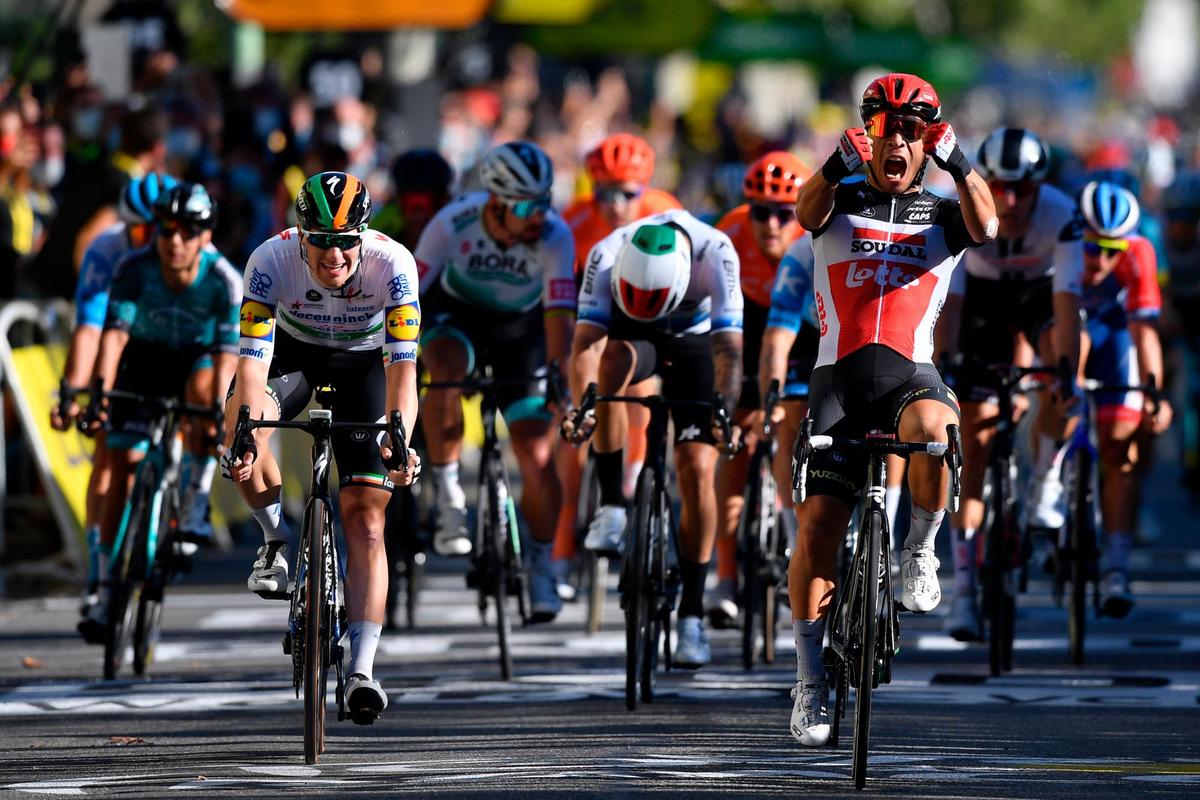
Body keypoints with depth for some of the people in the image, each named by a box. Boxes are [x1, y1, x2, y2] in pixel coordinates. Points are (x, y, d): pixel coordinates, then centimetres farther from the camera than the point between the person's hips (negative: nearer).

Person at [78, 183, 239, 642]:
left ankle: (196, 499, -15)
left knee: (202, 389, -36)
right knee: (122, 466, -10)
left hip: (196, 359, -1)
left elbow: (226, 351, -32)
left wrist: (218, 407, -46)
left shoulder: (224, 281, -27)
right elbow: (115, 331, -33)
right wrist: (100, 388, -48)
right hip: (144, 361, 1)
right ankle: (106, 595, -7)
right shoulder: (134, 269, -25)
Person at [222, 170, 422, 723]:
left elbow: (402, 367, -36)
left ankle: (362, 671, -11)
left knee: (365, 520, -11)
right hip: (292, 350, 1)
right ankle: (279, 541, -2)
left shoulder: (393, 264, -33)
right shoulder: (271, 261, -32)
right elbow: (253, 362, -35)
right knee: (241, 447, -31)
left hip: (362, 360, -1)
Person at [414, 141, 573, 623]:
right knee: (445, 373, -36)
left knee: (538, 457, -7)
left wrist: (562, 377, -46)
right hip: (459, 315, -1)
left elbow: (560, 312, -34)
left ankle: (540, 567, 13)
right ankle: (448, 497, -19)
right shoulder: (454, 223, -31)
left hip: (521, 328, 1)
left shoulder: (554, 236, -30)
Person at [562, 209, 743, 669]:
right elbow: (586, 342, -38)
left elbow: (729, 350, -39)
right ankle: (612, 506, -25)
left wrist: (725, 414, -53)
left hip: (693, 341, 0)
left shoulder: (715, 254, -35)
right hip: (631, 336, 0)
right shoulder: (607, 255, -32)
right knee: (613, 361, -36)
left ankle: (691, 615, -4)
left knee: (697, 471, -13)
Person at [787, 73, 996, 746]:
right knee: (818, 524, -10)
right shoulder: (843, 203, 12)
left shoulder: (941, 215, 13)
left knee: (934, 431, -37)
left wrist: (958, 162, -25)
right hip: (840, 375, 0)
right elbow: (808, 211, -12)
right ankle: (811, 681, 0)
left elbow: (986, 225, -10)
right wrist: (839, 164, -32)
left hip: (912, 374, 0)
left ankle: (921, 549, -11)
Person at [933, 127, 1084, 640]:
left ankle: (1046, 483, -17)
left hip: (1040, 295, 0)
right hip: (983, 300, 0)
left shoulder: (1061, 217, -31)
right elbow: (949, 300, -33)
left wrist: (1066, 372, -48)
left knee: (1065, 346, -35)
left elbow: (1067, 301, -38)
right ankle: (964, 587, -6)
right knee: (976, 439, -8)